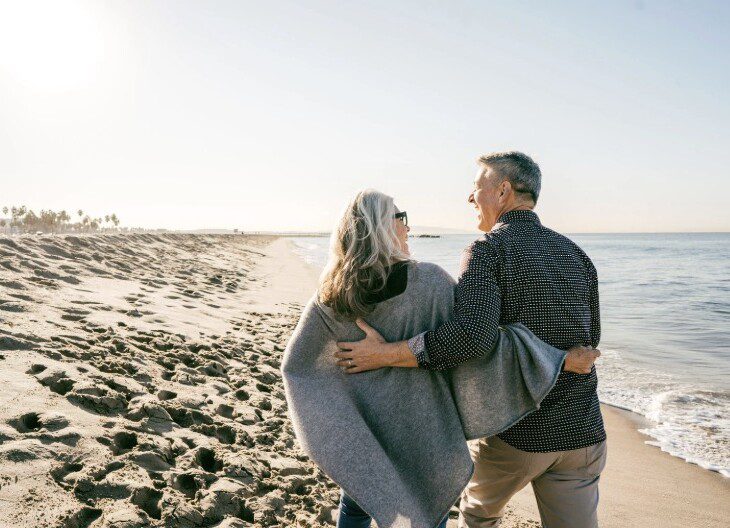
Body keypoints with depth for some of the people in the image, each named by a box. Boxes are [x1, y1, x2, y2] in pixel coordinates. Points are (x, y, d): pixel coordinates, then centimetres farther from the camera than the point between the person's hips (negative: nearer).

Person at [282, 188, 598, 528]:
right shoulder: (428, 281, -20)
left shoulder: (331, 297, -10)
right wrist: (559, 360, -16)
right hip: (422, 430, -3)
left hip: (361, 434, 3)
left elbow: (296, 363, -3)